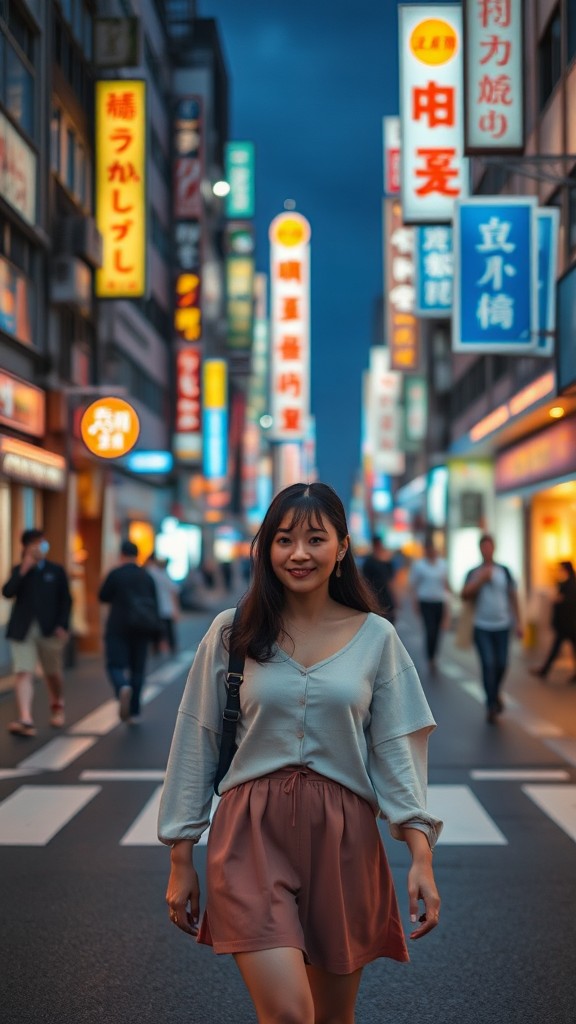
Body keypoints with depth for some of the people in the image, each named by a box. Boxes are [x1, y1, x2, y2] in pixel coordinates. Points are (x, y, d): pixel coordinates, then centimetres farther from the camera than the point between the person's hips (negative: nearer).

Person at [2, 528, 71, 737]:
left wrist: (62, 626, -5)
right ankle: (25, 720, -22)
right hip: (22, 631, 0)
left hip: (49, 630, 0)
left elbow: (65, 600, 5)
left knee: (54, 673, 12)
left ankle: (57, 707, 39)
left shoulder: (56, 571, 7)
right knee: (24, 673, -13)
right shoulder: (18, 571, 10)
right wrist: (23, 572, -14)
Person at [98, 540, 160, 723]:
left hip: (118, 627, -4)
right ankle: (134, 711, 11)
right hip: (141, 629, 4)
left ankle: (123, 687, -34)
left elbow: (103, 597, 0)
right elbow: (154, 604, 9)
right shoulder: (147, 576, 6)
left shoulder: (115, 574, -7)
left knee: (116, 664, -1)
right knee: (137, 668, 10)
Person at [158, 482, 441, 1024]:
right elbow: (196, 746, 4)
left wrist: (421, 857, -9)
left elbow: (396, 751, 1)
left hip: (342, 837, 2)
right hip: (252, 835, -1)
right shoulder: (231, 632, 0)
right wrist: (181, 862, 4)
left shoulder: (376, 637, 3)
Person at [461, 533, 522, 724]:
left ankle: (495, 694, 34)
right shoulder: (474, 573, 1)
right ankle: (491, 705, 1)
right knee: (488, 664, -8)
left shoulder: (504, 571, 3)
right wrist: (481, 579, -16)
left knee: (501, 664, 6)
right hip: (482, 627, -2)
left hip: (502, 626, 2)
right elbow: (464, 595, -10)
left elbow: (513, 597, 6)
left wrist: (518, 622, 3)